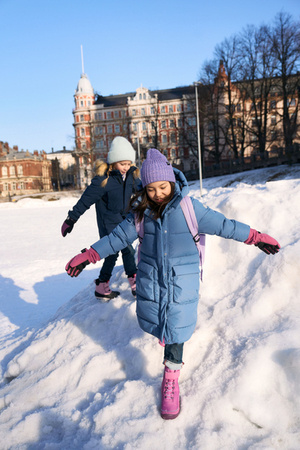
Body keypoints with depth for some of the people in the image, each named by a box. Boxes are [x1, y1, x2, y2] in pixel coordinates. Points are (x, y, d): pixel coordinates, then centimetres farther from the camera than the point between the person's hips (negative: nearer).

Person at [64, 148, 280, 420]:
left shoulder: (189, 207, -11)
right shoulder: (141, 212, -3)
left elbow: (221, 225, -6)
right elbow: (119, 236, 2)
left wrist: (255, 237, -3)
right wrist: (88, 256, 0)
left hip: (181, 279, -3)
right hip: (151, 277, 3)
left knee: (175, 328, -2)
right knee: (155, 322, 13)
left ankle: (171, 379, 16)